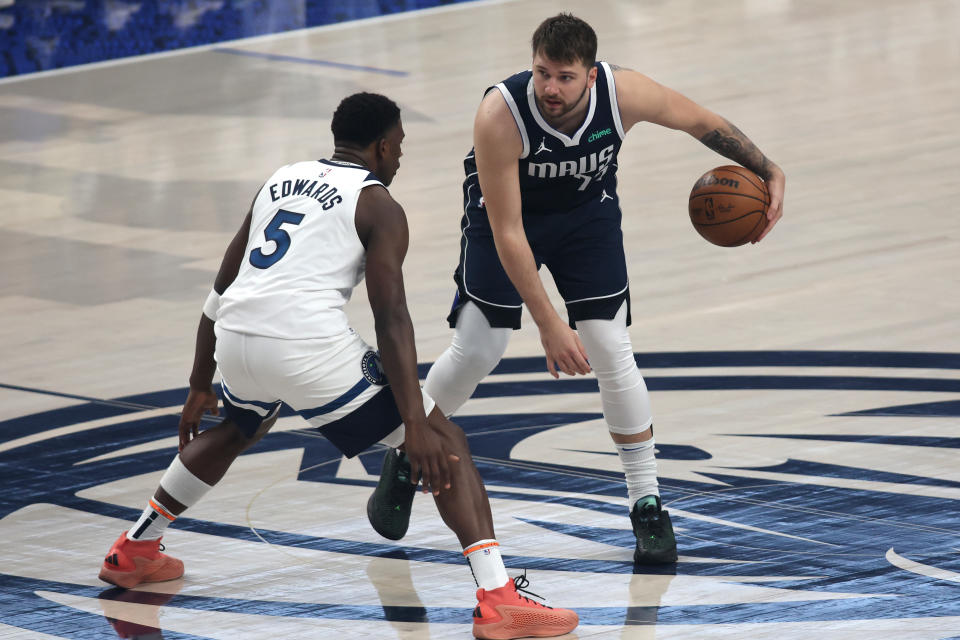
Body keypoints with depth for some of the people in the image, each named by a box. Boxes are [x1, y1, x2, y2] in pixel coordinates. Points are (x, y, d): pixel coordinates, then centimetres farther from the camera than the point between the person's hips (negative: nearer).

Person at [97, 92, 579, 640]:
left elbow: (221, 293, 27)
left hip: (235, 341, 7)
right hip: (309, 346, -7)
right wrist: (416, 426, -9)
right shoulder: (378, 205, 6)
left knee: (244, 425, 41)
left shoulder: (282, 180, 26)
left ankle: (134, 552, 47)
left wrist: (201, 388, 34)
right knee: (446, 443, 3)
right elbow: (391, 320, -5)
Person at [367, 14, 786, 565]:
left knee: (612, 352, -7)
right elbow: (507, 234, -32)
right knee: (476, 351, -4)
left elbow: (704, 123, -9)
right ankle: (406, 460, 22)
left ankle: (649, 508, 4)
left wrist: (770, 173, -10)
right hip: (506, 206, -2)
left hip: (588, 209, 2)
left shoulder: (625, 94, -31)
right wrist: (549, 325, -33)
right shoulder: (499, 116, -38)